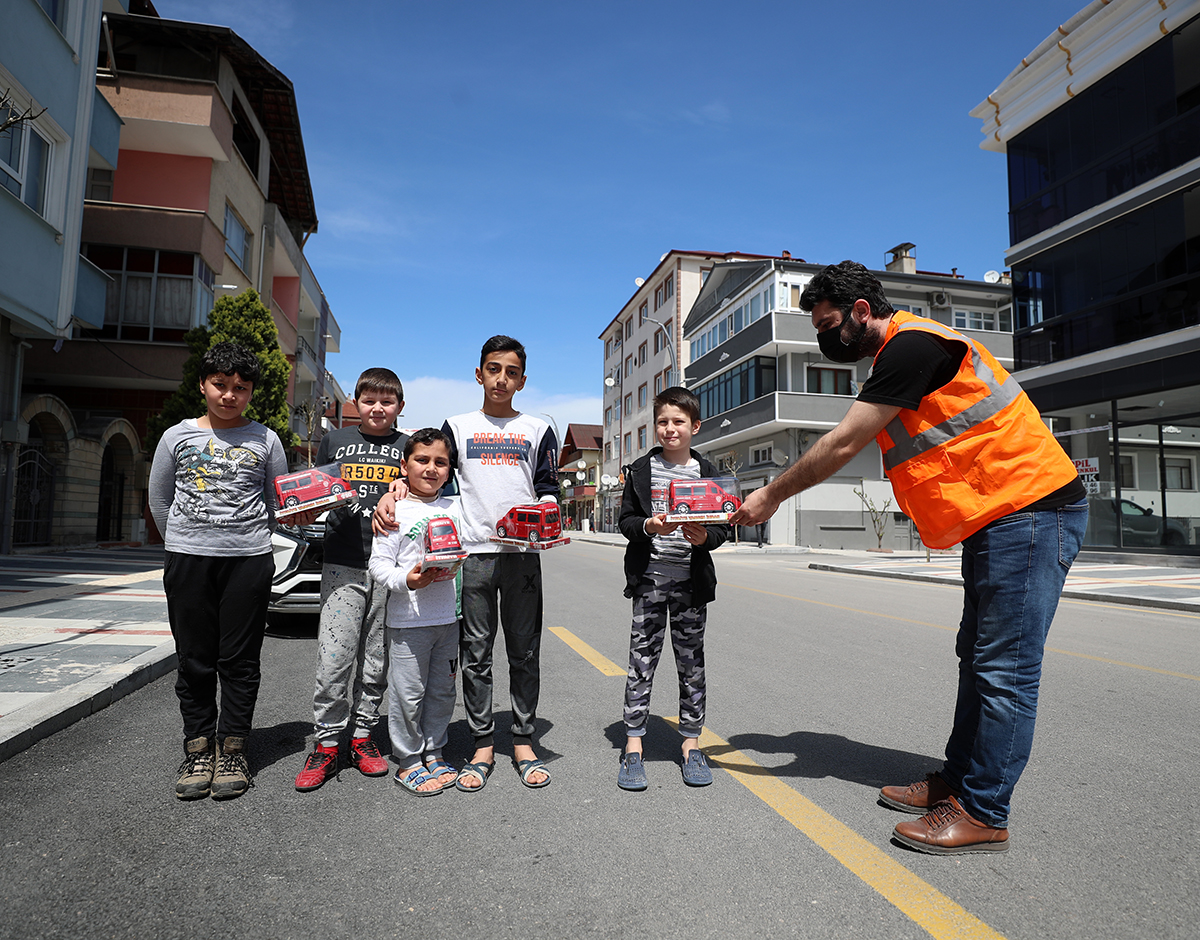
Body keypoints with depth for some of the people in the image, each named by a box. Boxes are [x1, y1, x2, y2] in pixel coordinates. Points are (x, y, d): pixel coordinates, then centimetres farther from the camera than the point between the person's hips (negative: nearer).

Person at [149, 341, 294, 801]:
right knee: (194, 659, 6)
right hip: (187, 560, 1)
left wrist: (247, 538, 7)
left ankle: (232, 750, 14)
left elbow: (278, 502, 12)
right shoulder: (178, 436, 7)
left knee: (240, 660, 3)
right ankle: (198, 750, 18)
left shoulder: (265, 440, 5)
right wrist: (184, 541, 13)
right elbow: (159, 498, 16)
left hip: (249, 560, -1)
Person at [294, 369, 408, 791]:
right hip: (342, 565, 0)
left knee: (376, 660, 7)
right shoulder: (334, 440, 13)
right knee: (333, 658, -5)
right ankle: (325, 744, 9)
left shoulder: (408, 447, 10)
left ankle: (363, 736, 21)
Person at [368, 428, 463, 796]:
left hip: (447, 617, 5)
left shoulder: (453, 508, 9)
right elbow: (378, 563, -9)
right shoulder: (396, 511, -5)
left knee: (442, 690, 14)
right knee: (408, 692, 2)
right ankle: (408, 761, 18)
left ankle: (433, 752, 29)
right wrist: (406, 580, -25)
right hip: (407, 618, -4)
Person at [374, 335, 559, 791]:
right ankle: (483, 745, 14)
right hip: (472, 552, 0)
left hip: (523, 553, 0)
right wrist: (391, 493, -10)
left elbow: (549, 489, 10)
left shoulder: (538, 430, 13)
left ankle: (523, 743, 16)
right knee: (475, 653, 3)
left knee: (524, 652, 5)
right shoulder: (458, 426, 13)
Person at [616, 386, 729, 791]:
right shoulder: (642, 469, 4)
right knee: (641, 661, 1)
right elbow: (625, 520, 3)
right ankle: (633, 747, 11)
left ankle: (690, 744, 21)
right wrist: (647, 526, -16)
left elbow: (722, 527, 5)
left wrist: (705, 537, -16)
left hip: (691, 581, 1)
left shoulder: (706, 472, 5)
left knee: (691, 662, 8)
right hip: (649, 579, -1)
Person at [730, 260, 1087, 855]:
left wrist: (770, 497, -8)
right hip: (998, 517, 11)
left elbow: (841, 446, -17)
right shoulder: (901, 355, 17)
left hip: (1030, 509, -11)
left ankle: (984, 815, 5)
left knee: (1005, 669, -5)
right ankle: (957, 781, 25)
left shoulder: (912, 344, -16)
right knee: (979, 656, 14)